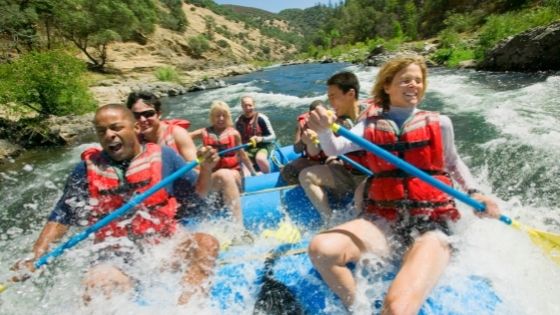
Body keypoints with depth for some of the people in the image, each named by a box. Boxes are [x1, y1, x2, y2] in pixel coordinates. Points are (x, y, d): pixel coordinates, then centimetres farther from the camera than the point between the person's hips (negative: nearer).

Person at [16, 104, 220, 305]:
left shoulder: (163, 157, 2)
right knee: (98, 285, -32)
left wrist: (206, 167, -11)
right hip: (117, 253, 0)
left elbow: (197, 194, 7)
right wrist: (36, 258, -3)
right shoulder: (87, 168, 4)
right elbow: (60, 219, 10)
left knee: (207, 243, -27)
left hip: (166, 243, 1)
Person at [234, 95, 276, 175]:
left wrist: (261, 139, -26)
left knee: (259, 158, -36)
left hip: (262, 146, -3)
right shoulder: (238, 121, 3)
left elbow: (273, 136, -8)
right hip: (246, 149, 3)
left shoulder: (261, 118, -9)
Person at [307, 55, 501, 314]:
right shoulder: (371, 125, 7)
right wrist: (323, 130, -29)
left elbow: (453, 163, 21)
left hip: (430, 226, -1)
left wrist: (474, 193, 5)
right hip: (384, 221, 2)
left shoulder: (439, 123, 7)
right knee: (321, 248, -25)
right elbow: (334, 149, -7)